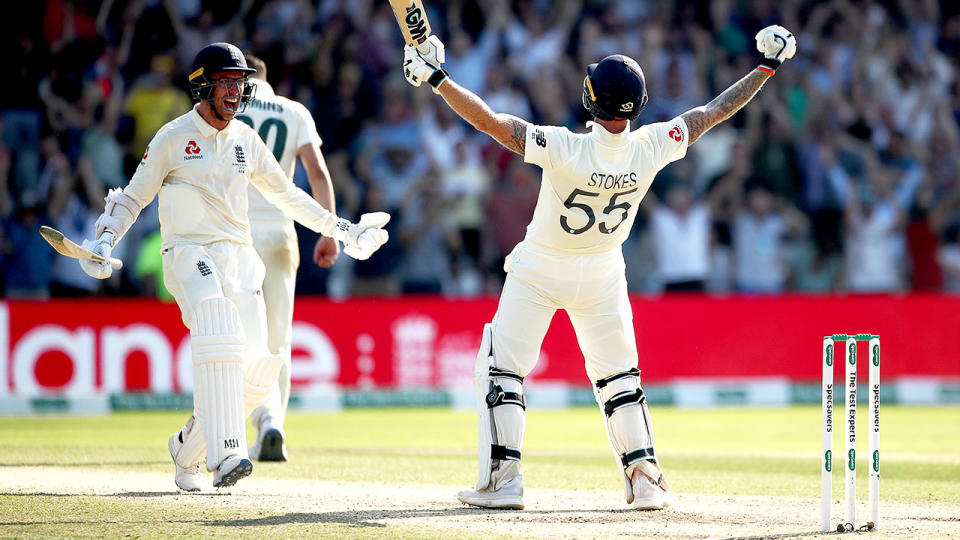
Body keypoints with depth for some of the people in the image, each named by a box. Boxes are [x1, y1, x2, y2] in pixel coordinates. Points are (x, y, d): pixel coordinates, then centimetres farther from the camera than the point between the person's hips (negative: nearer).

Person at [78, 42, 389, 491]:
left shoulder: (246, 139, 13)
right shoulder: (173, 138, -1)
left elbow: (285, 194, 24)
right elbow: (133, 197, 3)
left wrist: (339, 228, 22)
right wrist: (105, 241, -14)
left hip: (239, 259, 6)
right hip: (189, 253, -6)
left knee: (258, 373, -3)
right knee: (219, 340, -32)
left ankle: (188, 449, 18)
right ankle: (224, 454, -40)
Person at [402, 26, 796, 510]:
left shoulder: (564, 149, -31)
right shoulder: (651, 148, -21)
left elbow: (491, 122, -32)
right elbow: (715, 112, -11)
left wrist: (437, 79, -26)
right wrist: (766, 68, -2)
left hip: (540, 272, -4)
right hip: (602, 275, 4)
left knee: (501, 369, 6)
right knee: (618, 375, 16)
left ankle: (502, 480, 0)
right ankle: (645, 481, 7)